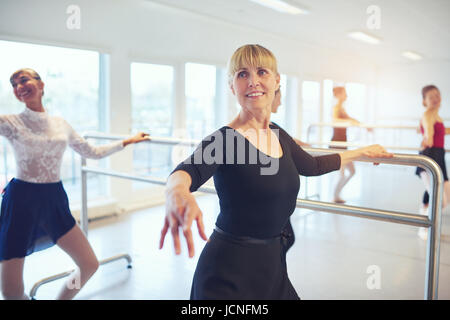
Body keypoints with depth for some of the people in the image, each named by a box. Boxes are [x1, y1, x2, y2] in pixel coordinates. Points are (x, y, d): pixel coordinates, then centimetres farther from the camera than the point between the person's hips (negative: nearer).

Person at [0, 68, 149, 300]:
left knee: (90, 265, 4)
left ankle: (60, 297, 29)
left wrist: (128, 141, 19)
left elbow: (93, 152, 17)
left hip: (55, 200, 4)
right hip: (21, 201, -3)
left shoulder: (61, 124, 8)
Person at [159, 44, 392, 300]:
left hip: (272, 263, 7)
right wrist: (177, 193, -61)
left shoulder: (279, 136, 5)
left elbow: (312, 166, 21)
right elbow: (190, 170, -37)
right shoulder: (224, 139, -17)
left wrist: (362, 152, 30)